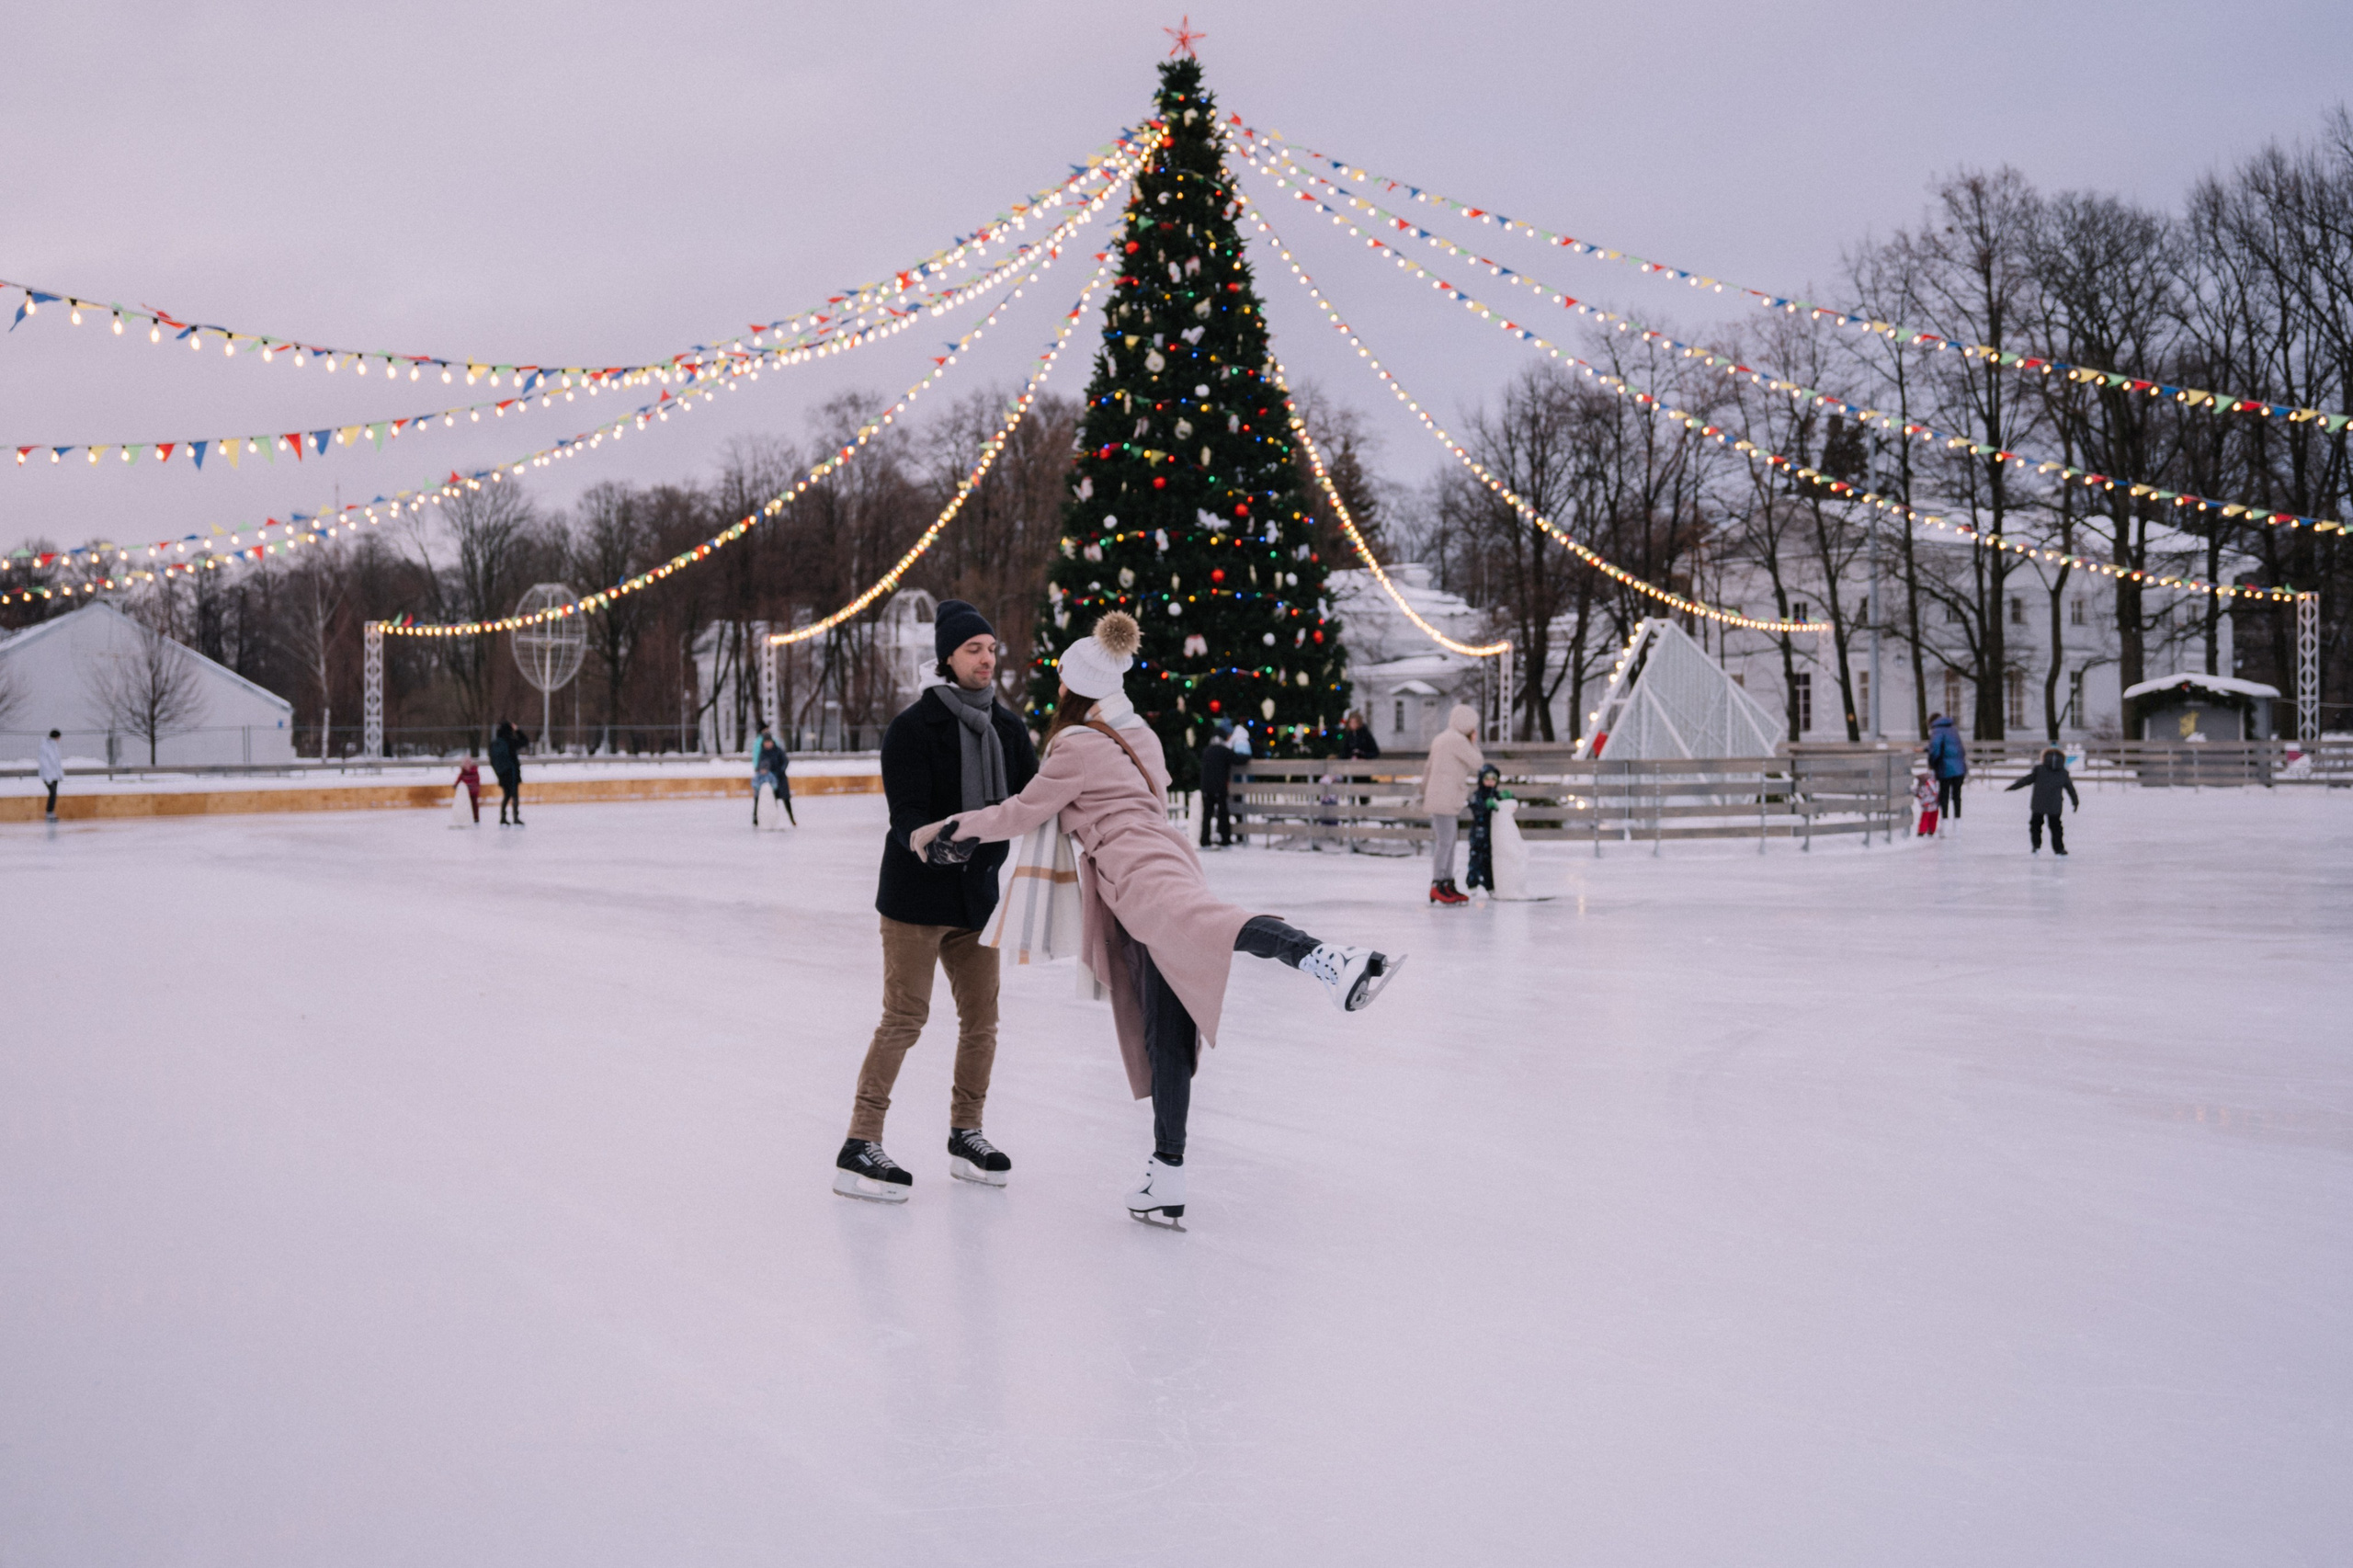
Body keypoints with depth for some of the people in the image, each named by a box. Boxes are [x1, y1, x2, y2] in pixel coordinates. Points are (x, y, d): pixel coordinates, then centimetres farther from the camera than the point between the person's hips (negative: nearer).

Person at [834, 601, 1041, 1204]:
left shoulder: (1007, 728, 6)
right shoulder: (913, 728, -13)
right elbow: (906, 813, -20)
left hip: (978, 895, 6)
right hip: (916, 895, -6)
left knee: (981, 1017, 9)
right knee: (904, 1018, -8)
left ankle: (965, 1136, 24)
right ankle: (859, 1148, -4)